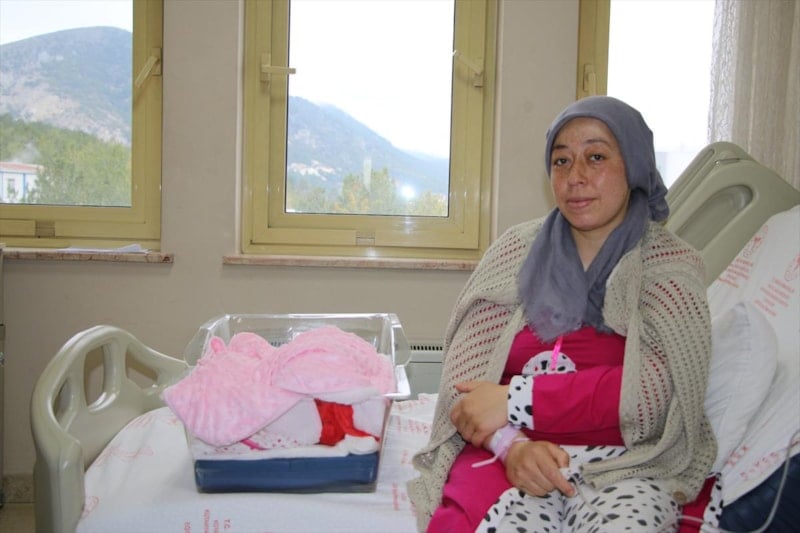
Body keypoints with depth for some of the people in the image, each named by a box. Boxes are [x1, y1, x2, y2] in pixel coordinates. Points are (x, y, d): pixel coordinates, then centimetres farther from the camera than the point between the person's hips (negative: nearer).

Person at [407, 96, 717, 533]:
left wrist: (515, 401, -16)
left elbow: (658, 386, -10)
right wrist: (511, 444, -18)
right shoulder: (516, 249, 10)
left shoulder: (671, 265, 5)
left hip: (625, 463, 0)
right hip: (506, 452, 1)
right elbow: (467, 370, 3)